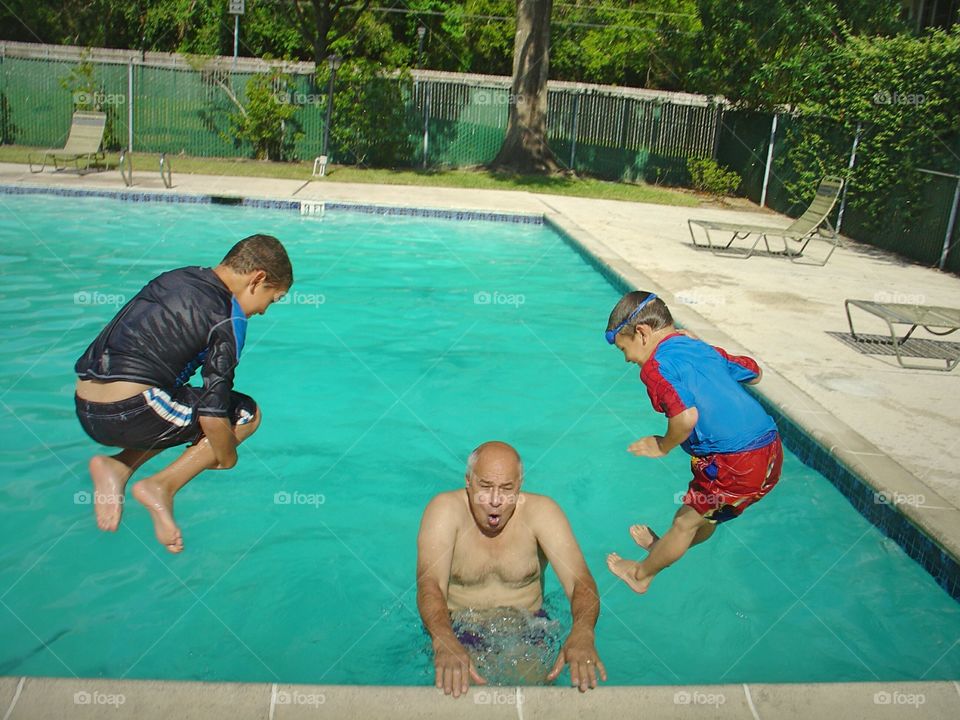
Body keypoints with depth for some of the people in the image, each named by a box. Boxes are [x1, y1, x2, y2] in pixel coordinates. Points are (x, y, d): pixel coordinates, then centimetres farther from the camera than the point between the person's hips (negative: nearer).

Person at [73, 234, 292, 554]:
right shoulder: (228, 316, -6)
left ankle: (117, 465, 8)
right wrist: (227, 459, 8)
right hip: (131, 413, -8)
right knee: (246, 413, 8)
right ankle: (162, 485, -6)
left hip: (84, 410, 8)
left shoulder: (175, 277, 18)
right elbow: (213, 410, -11)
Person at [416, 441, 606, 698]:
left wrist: (582, 634, -44)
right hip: (459, 628, 0)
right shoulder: (445, 509, -15)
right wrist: (445, 641, -49)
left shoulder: (541, 511, -12)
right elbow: (430, 584, -28)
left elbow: (580, 582, -22)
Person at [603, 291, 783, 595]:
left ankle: (640, 575, 33)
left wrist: (663, 446, -5)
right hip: (770, 449, 8)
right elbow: (754, 373, 28)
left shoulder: (656, 365, -11)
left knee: (687, 520, 13)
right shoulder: (703, 349, 15)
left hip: (737, 464, -8)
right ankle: (666, 548, 53)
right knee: (707, 513, 30)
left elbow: (686, 416, -26)